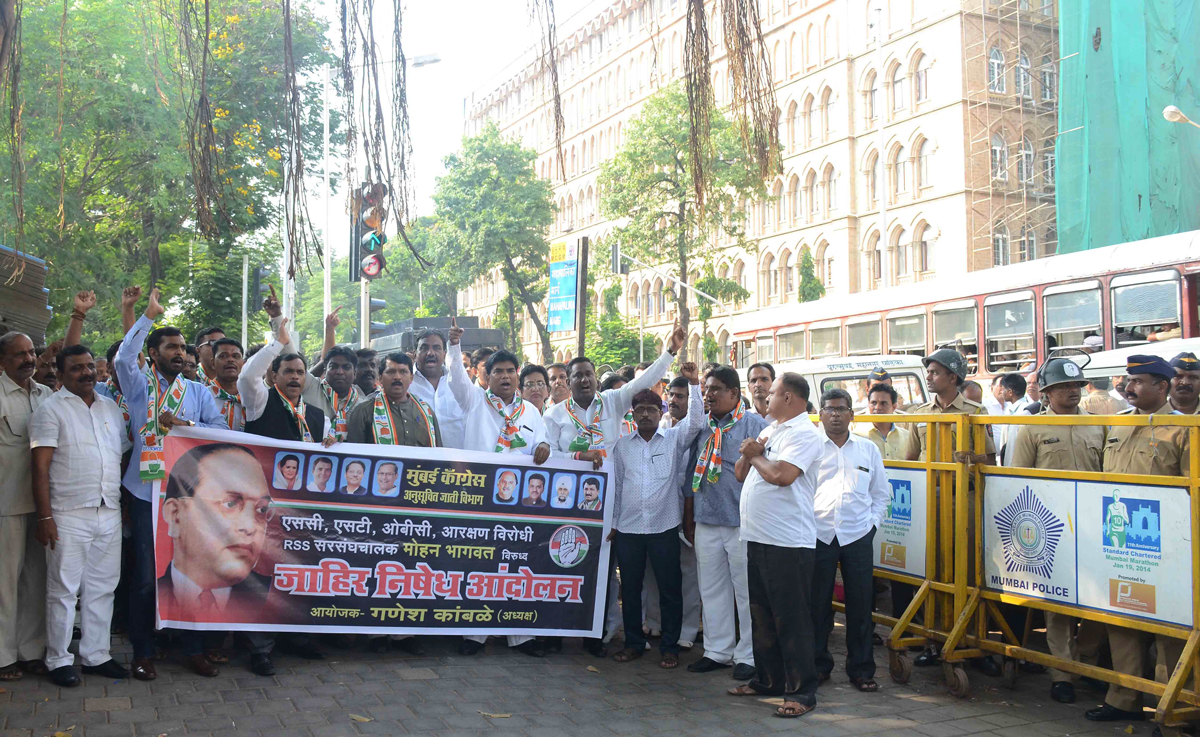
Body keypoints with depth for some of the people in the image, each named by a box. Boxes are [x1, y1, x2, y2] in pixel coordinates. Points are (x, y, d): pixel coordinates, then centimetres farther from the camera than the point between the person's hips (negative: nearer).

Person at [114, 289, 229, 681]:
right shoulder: (139, 384, 5)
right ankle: (142, 652, 15)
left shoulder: (199, 391, 12)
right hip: (147, 490, -2)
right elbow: (122, 358, -16)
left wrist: (184, 425, -13)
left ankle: (194, 648, 18)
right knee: (145, 575, 3)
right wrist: (149, 315, -17)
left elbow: (221, 427, 1)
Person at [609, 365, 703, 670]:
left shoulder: (675, 438, 3)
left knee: (670, 589, 3)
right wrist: (612, 522, 9)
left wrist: (694, 383, -20)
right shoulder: (622, 445, 9)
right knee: (630, 588, 10)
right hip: (627, 528, 2)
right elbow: (615, 485, 11)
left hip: (664, 527, -2)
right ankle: (634, 643, 23)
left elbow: (696, 421, -13)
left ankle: (670, 647, 15)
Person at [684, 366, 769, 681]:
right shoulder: (701, 425, 12)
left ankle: (748, 655, 14)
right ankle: (717, 651, 23)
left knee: (746, 591, 2)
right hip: (705, 522, 6)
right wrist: (689, 519, 16)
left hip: (743, 523, -5)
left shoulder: (754, 424, -5)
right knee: (711, 590, 12)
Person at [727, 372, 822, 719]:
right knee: (762, 614, 16)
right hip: (758, 539, 9)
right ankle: (768, 680, 28)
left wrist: (755, 456, -7)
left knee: (791, 619, -4)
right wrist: (749, 454, -2)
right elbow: (740, 473, 19)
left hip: (788, 543, -9)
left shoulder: (803, 433, -10)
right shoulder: (769, 430, 18)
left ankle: (801, 691, 4)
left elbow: (782, 474, -25)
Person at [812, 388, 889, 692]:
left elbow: (881, 493, 17)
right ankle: (818, 665, 18)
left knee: (860, 605, 3)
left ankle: (861, 670, 14)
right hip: (818, 534, -1)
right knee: (817, 604, 4)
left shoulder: (868, 449, 11)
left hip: (858, 535, 1)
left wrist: (872, 523, 6)